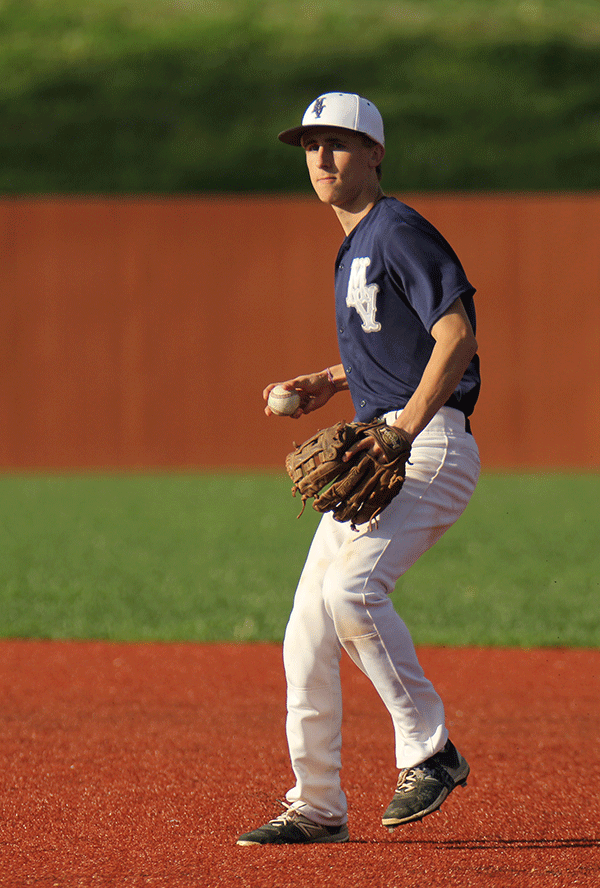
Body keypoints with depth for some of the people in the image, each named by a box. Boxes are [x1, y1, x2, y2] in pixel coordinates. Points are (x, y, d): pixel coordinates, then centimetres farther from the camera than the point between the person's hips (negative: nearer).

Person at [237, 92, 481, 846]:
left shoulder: (398, 232, -11)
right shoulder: (356, 246, 19)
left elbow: (457, 338, -22)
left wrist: (402, 430, -28)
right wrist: (328, 384, 16)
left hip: (429, 446, -10)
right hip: (376, 454, 10)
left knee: (351, 587, -29)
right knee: (308, 629, 6)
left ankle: (429, 750, -19)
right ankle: (316, 806, 13)